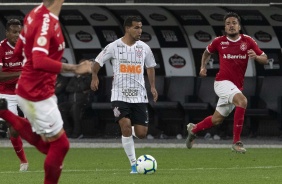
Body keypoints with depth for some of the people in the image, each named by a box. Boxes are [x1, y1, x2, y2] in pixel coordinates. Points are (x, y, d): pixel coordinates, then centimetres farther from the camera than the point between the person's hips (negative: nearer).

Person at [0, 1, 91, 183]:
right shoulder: (47, 21, -24)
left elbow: (18, 51, 14)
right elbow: (40, 62, -36)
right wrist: (74, 69, -32)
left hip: (31, 91, 9)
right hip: (38, 94, -9)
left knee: (47, 145, 16)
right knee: (60, 144, 1)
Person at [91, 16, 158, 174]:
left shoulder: (144, 48, 5)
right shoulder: (114, 47, -4)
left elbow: (150, 67, 19)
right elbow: (98, 62, 4)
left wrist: (153, 86, 9)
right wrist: (94, 76, -14)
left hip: (139, 96, 3)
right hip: (120, 95, -3)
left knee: (141, 134, -2)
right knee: (126, 125, -21)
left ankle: (129, 131, 36)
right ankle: (134, 164, -11)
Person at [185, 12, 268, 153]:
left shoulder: (248, 41, 1)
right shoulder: (219, 42, -1)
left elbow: (264, 59, 1)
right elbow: (207, 52, 21)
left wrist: (256, 57, -20)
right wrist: (203, 67, 7)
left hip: (237, 86, 4)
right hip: (222, 82, -4)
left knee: (217, 119, 16)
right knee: (242, 100, -32)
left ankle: (193, 129, 45)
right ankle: (236, 141, -29)